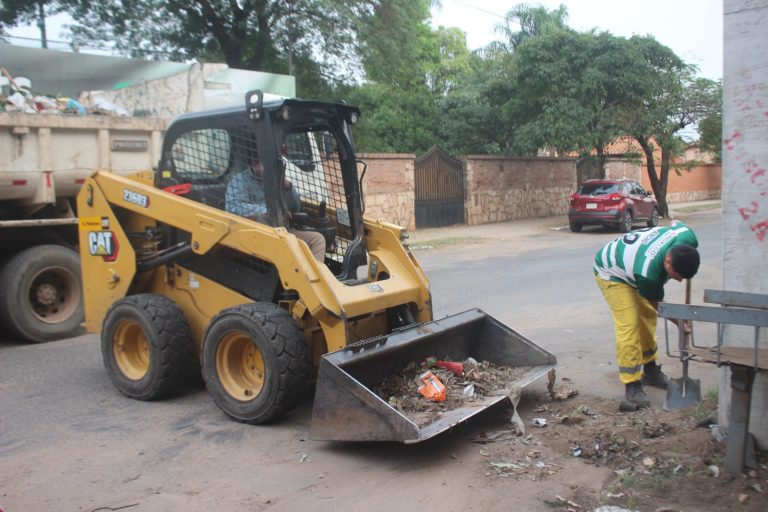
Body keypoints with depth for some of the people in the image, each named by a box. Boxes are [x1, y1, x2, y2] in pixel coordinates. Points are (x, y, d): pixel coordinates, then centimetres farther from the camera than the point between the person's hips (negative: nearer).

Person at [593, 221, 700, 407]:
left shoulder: (687, 237, -27)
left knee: (648, 316, 14)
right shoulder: (648, 273, -43)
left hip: (630, 259, 8)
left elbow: (677, 223, 2)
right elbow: (658, 305, -21)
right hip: (611, 273, -8)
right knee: (629, 324, -18)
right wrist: (681, 324, -8)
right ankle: (632, 384, -10)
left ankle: (650, 370, 31)